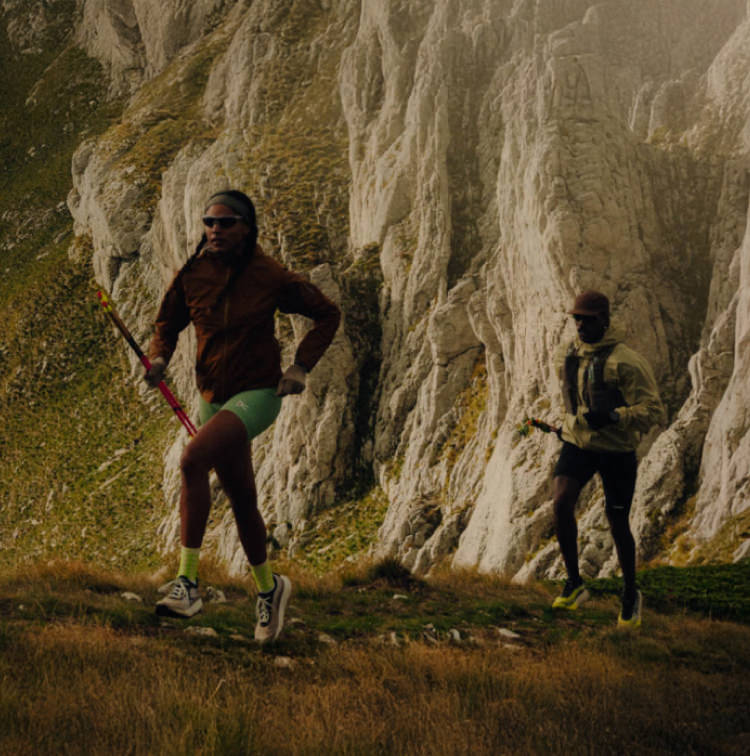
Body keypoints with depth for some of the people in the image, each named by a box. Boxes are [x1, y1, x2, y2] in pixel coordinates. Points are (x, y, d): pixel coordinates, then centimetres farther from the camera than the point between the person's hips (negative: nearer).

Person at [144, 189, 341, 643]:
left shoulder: (270, 277, -10)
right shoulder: (193, 274, -1)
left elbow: (328, 314, 2)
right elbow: (169, 322, 15)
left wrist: (301, 367, -8)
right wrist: (159, 358, -6)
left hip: (258, 393, -5)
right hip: (213, 396, 5)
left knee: (193, 460, -28)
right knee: (241, 500, 12)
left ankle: (188, 582, -25)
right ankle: (270, 588, 33)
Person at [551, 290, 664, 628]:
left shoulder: (626, 361, -17)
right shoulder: (568, 358, 3)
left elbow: (653, 410, -19)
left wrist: (612, 417, -33)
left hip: (616, 451, -4)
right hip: (577, 445, 4)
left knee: (618, 524, 6)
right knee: (561, 502, -20)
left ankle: (631, 594, 30)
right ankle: (574, 583, -5)